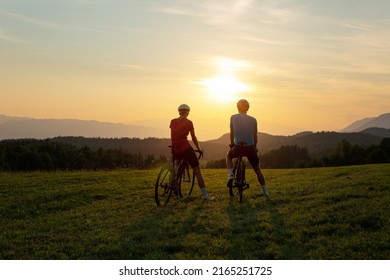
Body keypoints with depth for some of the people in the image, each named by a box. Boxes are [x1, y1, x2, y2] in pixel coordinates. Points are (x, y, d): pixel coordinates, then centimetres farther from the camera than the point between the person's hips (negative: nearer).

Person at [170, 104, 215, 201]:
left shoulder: (173, 122, 11)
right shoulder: (189, 123, 2)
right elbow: (194, 138, 7)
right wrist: (199, 149, 19)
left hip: (175, 150, 5)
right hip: (185, 148, -5)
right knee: (197, 172, 0)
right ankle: (205, 195, -2)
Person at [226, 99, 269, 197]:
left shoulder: (233, 117, 1)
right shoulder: (253, 120, 3)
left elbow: (232, 133, 7)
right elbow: (255, 136, 9)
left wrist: (232, 144, 22)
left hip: (238, 147, -1)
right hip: (250, 147, 1)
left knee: (228, 156, 32)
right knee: (257, 169, 18)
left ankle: (231, 175, 11)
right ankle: (265, 192, 16)